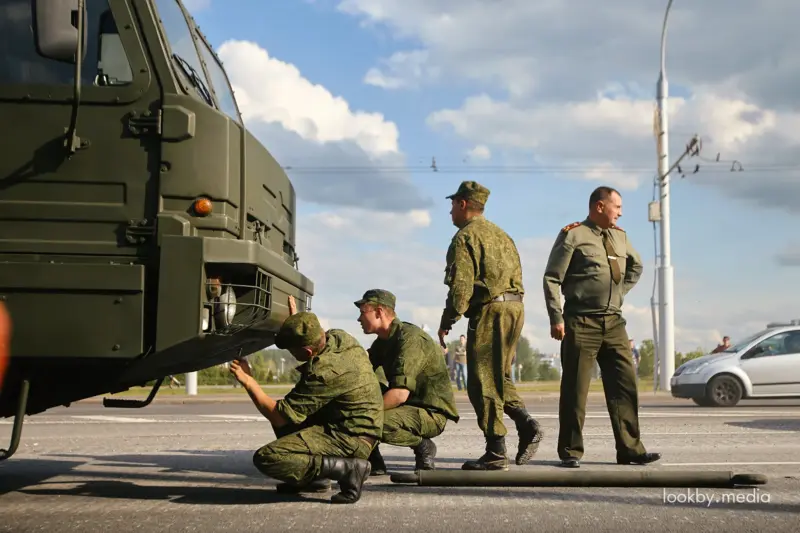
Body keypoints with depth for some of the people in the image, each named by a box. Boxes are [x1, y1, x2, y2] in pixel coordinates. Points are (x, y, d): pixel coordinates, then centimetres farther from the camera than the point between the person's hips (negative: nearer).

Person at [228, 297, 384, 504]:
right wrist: (296, 319, 24)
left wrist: (248, 381, -10)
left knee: (266, 459, -17)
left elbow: (279, 417, -19)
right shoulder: (340, 337, -1)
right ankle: (314, 476, 15)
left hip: (349, 439, -10)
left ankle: (346, 468, -15)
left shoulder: (324, 373, -26)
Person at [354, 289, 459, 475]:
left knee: (378, 422, -33)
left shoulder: (410, 338, -22)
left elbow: (400, 394, -29)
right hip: (409, 406, 9)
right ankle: (374, 462, 2)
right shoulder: (383, 341, 10)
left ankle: (422, 446, -6)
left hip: (432, 413, -9)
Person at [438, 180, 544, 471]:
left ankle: (496, 453, -3)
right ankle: (526, 424, 1)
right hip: (515, 306, 9)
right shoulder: (500, 234, 22)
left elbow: (460, 286, -14)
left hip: (489, 310, -9)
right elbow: (517, 275, 19)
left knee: (483, 382, -4)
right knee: (499, 376, 18)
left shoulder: (465, 237, -5)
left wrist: (446, 323, -6)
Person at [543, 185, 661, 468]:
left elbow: (636, 266, 32)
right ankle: (570, 452, 10)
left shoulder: (620, 237, 13)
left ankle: (630, 450, 9)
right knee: (575, 389, 0)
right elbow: (552, 278, -8)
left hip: (614, 322, 6)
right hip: (581, 323, -6)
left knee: (624, 386, 3)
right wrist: (556, 318, -14)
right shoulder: (573, 235, -5)